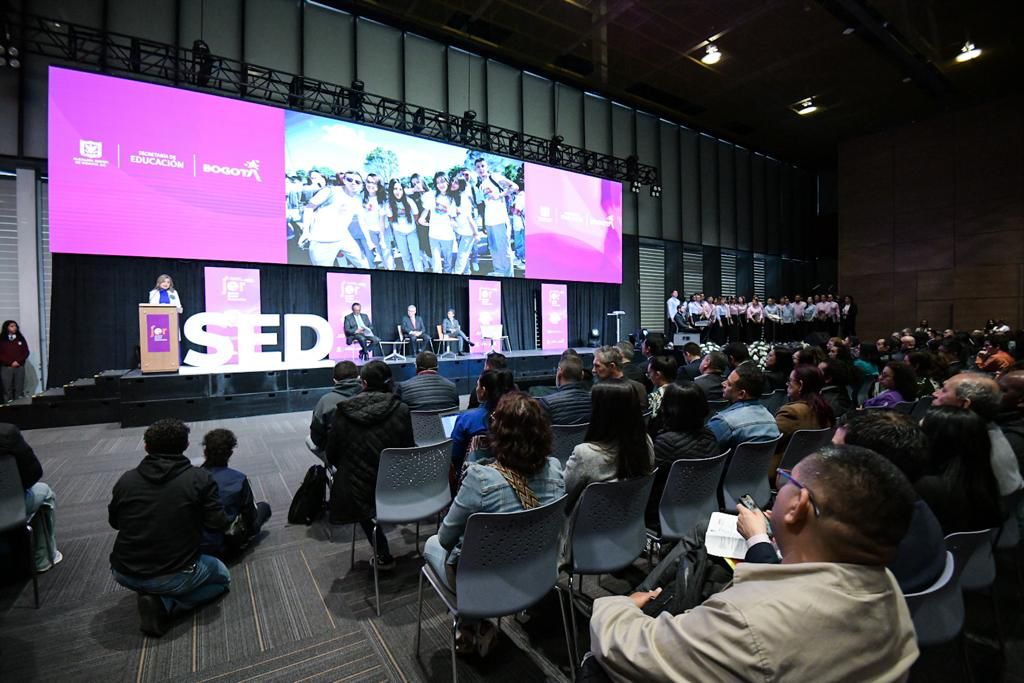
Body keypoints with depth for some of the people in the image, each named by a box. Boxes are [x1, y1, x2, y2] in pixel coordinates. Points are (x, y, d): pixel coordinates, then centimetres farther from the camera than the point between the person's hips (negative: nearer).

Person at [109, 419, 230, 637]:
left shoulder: (126, 479, -2)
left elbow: (113, 522, 14)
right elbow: (218, 524, -12)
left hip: (125, 575, 5)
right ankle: (165, 605, -2)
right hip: (174, 576, -5)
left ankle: (154, 597, 9)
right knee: (222, 577, 24)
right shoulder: (199, 478, -14)